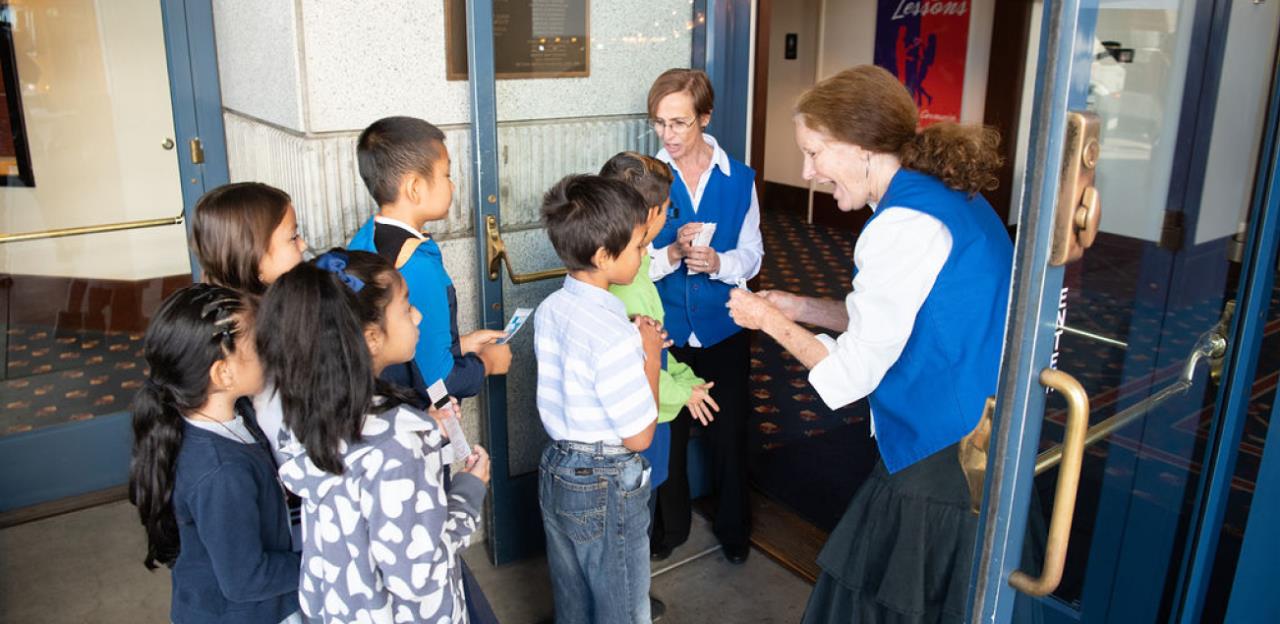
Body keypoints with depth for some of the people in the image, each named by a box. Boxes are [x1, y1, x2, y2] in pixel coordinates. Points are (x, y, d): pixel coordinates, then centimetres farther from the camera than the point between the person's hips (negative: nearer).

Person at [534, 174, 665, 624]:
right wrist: (651, 355, -12)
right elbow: (639, 436, -20)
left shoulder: (548, 310, -4)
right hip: (607, 490, -7)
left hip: (556, 473, 8)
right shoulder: (613, 337, -29)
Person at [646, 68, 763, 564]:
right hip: (664, 332, 0)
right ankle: (668, 527, 39)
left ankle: (733, 527, 39)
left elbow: (751, 256, -1)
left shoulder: (739, 179, -4)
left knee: (729, 434, 14)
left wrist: (717, 262, -22)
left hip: (724, 331, 1)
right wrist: (672, 253, -27)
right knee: (665, 434, 15)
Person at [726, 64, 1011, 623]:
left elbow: (850, 373, -17)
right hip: (971, 451, 9)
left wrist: (769, 321, -4)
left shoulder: (904, 227, -23)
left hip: (937, 468, -9)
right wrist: (800, 308, 8)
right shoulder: (952, 198, 6)